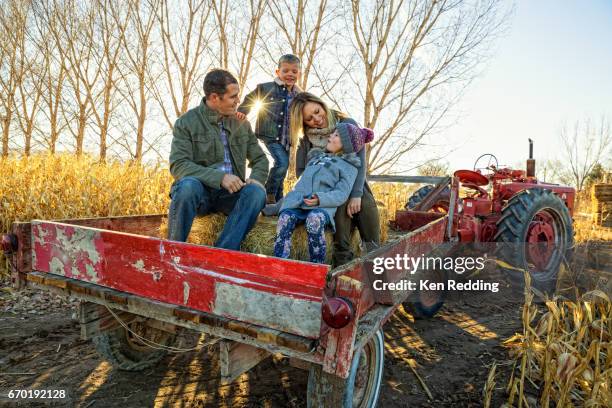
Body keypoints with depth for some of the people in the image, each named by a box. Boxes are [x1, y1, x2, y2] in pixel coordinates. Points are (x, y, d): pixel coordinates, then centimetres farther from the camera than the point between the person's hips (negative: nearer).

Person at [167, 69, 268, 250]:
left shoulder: (241, 123, 12)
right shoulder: (186, 122, -1)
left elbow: (260, 158, 17)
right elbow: (178, 165, -12)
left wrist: (256, 178, -8)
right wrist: (219, 177, -24)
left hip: (230, 193, 3)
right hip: (200, 191, -3)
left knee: (256, 192, -28)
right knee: (187, 186, -36)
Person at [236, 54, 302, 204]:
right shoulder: (266, 88, -5)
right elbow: (249, 99, 7)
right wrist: (242, 112, -8)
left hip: (286, 138, 5)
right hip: (270, 135, -5)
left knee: (282, 167, 13)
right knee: (282, 163, -20)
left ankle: (278, 199, 28)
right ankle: (268, 195, -4)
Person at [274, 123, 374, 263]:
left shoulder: (349, 167, 15)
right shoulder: (317, 156, 35)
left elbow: (341, 194, -1)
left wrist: (319, 199, -21)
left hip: (322, 206, -4)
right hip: (296, 200, 4)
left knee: (314, 219, -38)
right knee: (285, 219, -28)